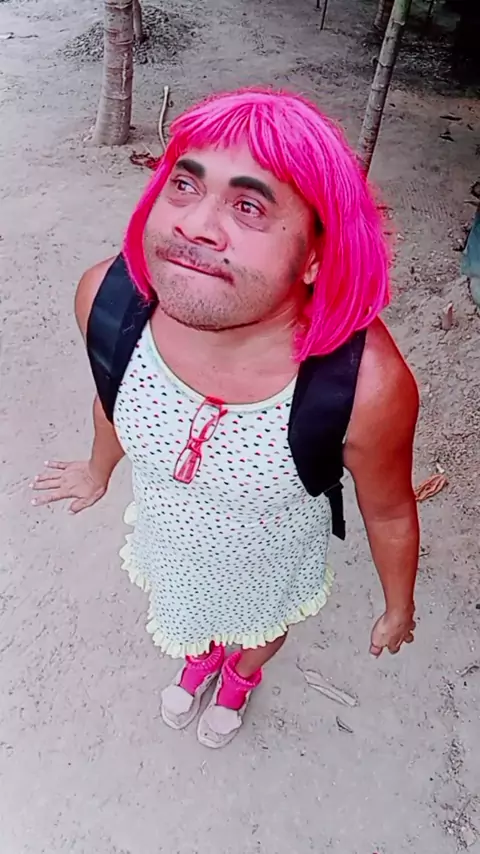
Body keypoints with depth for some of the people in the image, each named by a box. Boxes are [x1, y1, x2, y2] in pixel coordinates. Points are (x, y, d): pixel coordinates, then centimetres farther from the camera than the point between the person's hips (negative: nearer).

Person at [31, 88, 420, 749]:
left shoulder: (367, 384, -41)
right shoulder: (105, 298, -31)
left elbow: (389, 512, -18)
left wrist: (398, 609, 1)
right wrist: (100, 468, 14)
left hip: (272, 557, -2)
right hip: (168, 536, 3)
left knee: (262, 629, 34)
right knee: (184, 617, 36)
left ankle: (241, 674, 74)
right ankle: (200, 657, 76)